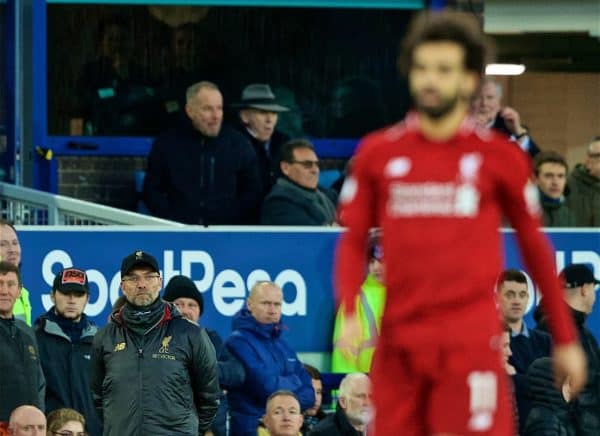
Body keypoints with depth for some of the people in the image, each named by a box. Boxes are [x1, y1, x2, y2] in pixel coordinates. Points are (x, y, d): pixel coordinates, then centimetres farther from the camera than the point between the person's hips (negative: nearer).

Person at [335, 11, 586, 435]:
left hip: (470, 341, -2)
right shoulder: (378, 153, 7)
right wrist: (349, 315, -8)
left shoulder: (499, 156, 3)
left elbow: (535, 245, 11)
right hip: (398, 343, 3)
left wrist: (566, 339, 13)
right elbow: (353, 241, 10)